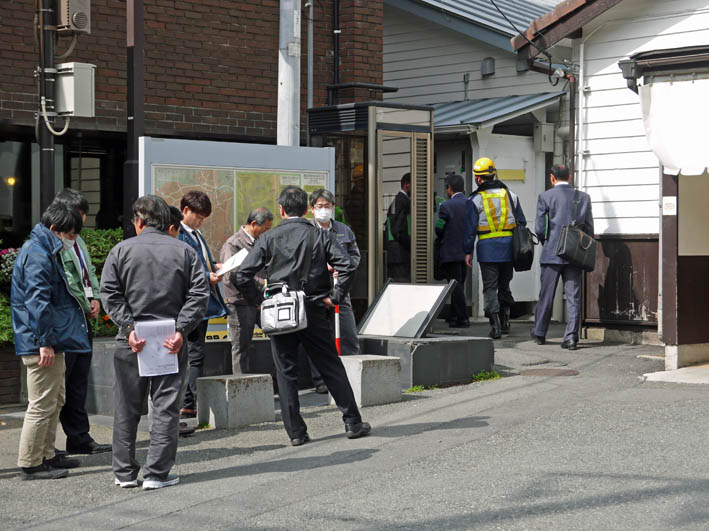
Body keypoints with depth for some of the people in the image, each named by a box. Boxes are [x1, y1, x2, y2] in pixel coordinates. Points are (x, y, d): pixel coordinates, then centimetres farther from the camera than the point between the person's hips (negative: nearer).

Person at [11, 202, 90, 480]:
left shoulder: (45, 252, 17)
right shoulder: (37, 255, -17)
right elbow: (37, 302, -23)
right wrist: (45, 342, -24)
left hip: (52, 342, 11)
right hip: (41, 344, -11)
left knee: (55, 401, 19)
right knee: (42, 404, -6)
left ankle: (46, 456, 28)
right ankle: (30, 464, 1)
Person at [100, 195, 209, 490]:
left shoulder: (122, 250, 3)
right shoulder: (185, 251, 5)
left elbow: (110, 294, -6)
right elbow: (199, 295, -4)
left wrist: (129, 328, -9)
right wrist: (181, 329, -9)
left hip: (130, 343, 0)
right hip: (171, 343, 0)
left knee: (126, 409, 11)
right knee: (166, 408, 5)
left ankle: (125, 472, 17)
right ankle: (156, 473, 2)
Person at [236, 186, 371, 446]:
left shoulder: (269, 238, 0)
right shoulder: (320, 236, 2)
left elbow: (243, 275, -6)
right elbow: (347, 266, -10)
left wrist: (258, 301, 5)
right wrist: (334, 297, -2)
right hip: (314, 312, 1)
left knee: (286, 373, 7)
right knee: (332, 368, 11)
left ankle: (296, 432, 5)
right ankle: (353, 422, 14)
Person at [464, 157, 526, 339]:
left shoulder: (474, 200, -4)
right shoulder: (511, 196, 8)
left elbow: (470, 228, -4)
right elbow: (522, 223, 11)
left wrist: (468, 252, 2)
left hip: (487, 249, -4)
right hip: (509, 246, 4)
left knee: (490, 287, -1)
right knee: (504, 285, 19)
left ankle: (495, 326, -10)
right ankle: (505, 321, 25)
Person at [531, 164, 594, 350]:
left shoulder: (545, 197, -3)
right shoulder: (583, 197, 5)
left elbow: (539, 229, -5)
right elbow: (589, 228, 5)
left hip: (552, 253, -2)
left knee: (546, 295, 9)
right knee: (574, 296, 2)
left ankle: (539, 333, 22)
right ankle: (571, 337, -3)